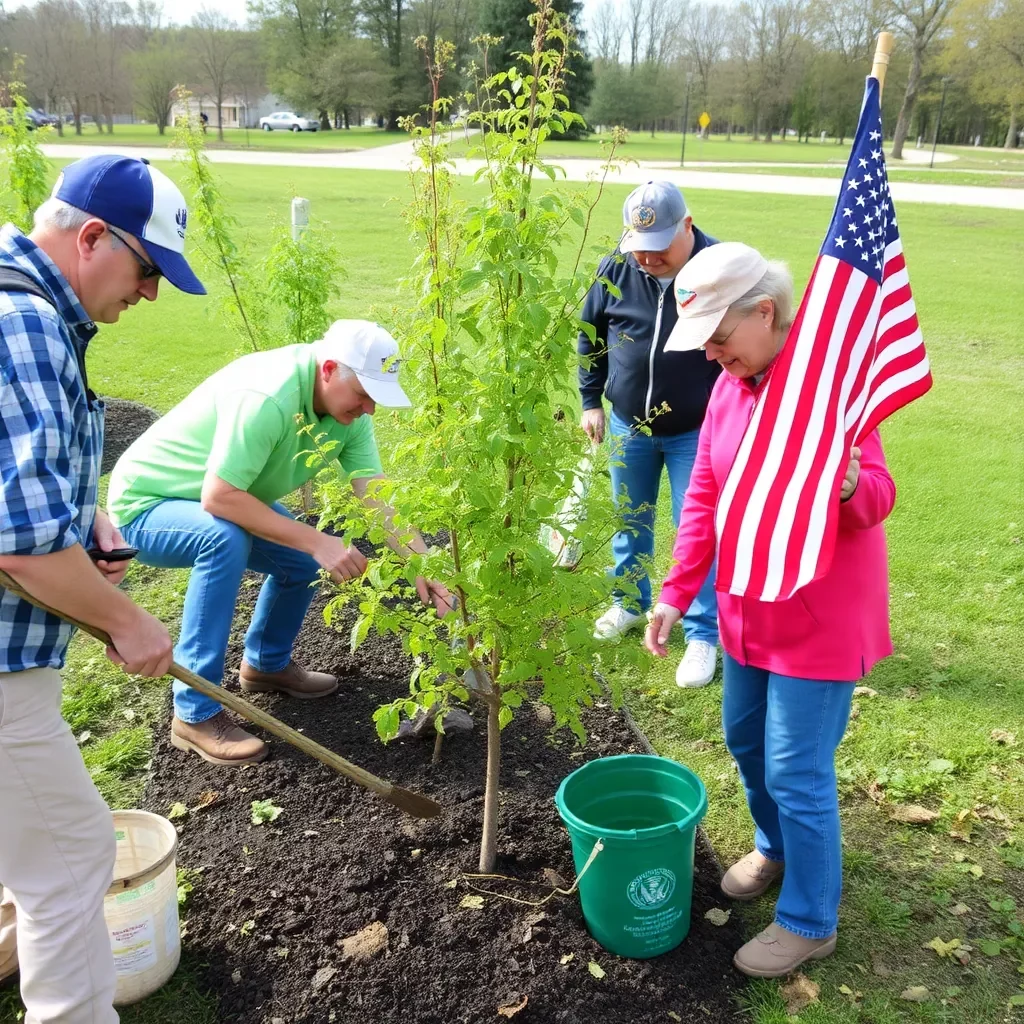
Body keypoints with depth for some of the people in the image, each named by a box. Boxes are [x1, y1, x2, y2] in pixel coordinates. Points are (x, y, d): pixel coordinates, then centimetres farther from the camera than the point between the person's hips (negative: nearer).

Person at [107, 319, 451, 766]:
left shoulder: (348, 408, -10)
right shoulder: (266, 398, -36)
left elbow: (375, 493, -14)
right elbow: (218, 497, -38)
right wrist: (317, 542, -37)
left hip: (211, 503, 8)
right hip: (146, 503, -8)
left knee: (303, 557, 2)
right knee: (226, 538, -35)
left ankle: (266, 665, 29)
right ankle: (196, 715, -24)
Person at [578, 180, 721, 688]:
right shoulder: (615, 269, -8)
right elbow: (589, 337, 7)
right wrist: (591, 402, 6)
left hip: (697, 432, -3)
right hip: (628, 426, 4)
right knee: (629, 522, 18)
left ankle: (702, 636, 14)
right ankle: (630, 603, 40)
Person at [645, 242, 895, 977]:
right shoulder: (731, 384, 2)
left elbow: (878, 497, -18)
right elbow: (705, 495, 5)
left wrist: (849, 485, -42)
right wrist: (676, 593, 2)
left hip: (821, 615, -7)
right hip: (750, 608, 8)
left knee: (797, 771, 1)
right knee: (744, 738, 22)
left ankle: (810, 922, 23)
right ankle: (775, 847, 49)